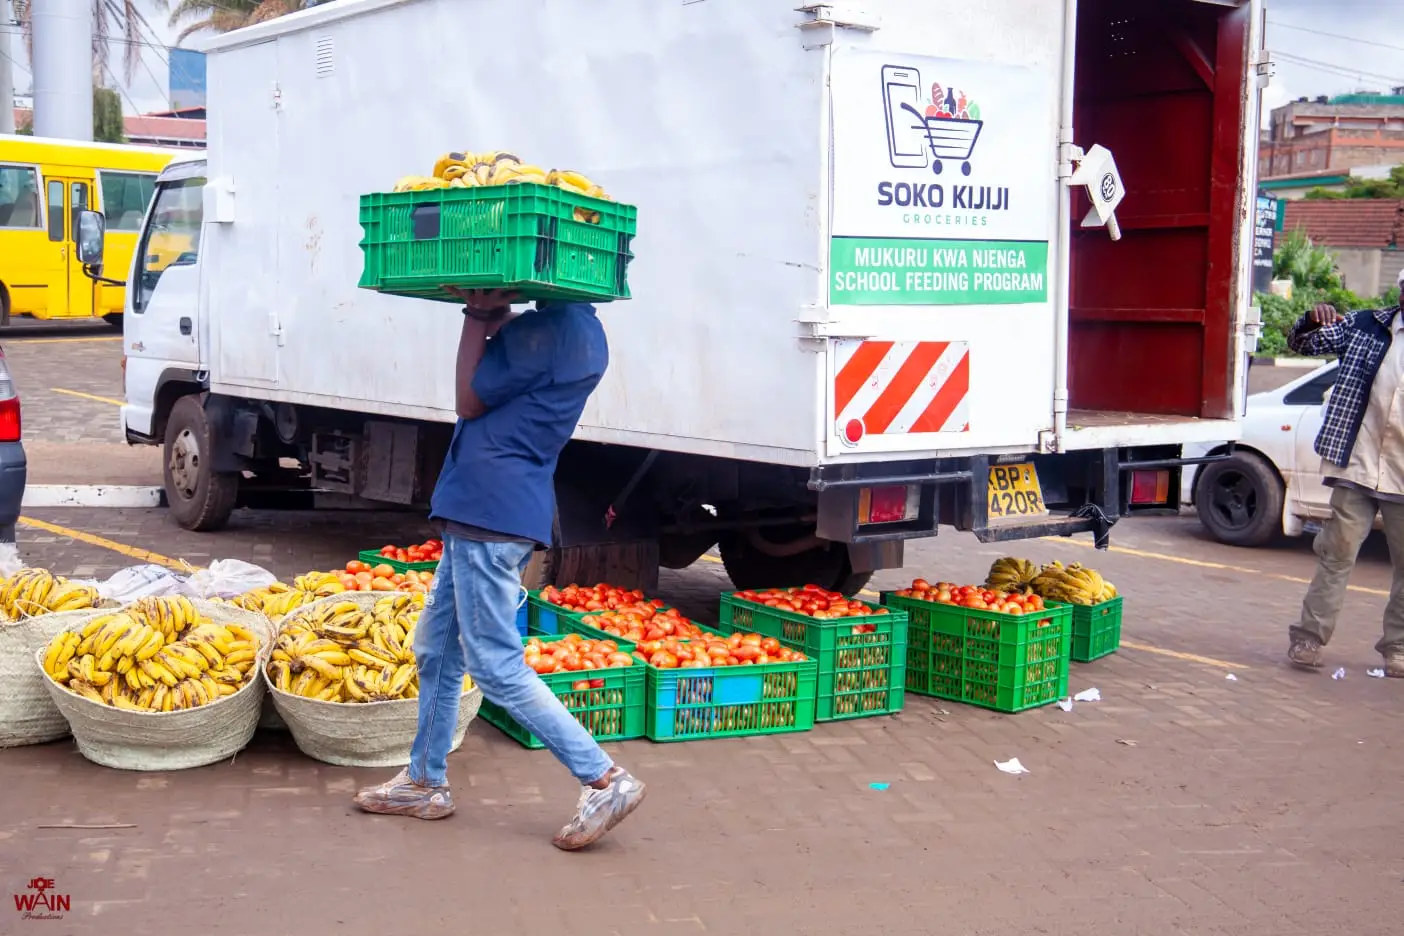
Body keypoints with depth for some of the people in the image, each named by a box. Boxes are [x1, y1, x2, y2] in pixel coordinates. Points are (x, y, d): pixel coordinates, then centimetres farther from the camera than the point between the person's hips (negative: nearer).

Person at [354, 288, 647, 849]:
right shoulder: (576, 330, 12)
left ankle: (604, 782, -2)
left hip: (492, 512, -10)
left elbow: (470, 400, -9)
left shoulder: (548, 330, -18)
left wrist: (477, 319, -2)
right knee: (436, 648, 17)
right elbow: (487, 386, 17)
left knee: (495, 665, -6)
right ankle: (425, 782, 28)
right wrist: (488, 317, 5)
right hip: (478, 509, 10)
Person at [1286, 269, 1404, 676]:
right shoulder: (1367, 327, 4)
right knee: (1337, 553, 3)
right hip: (1357, 467, 0)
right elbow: (1302, 343, 5)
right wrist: (1312, 321, -15)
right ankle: (1309, 638, 9)